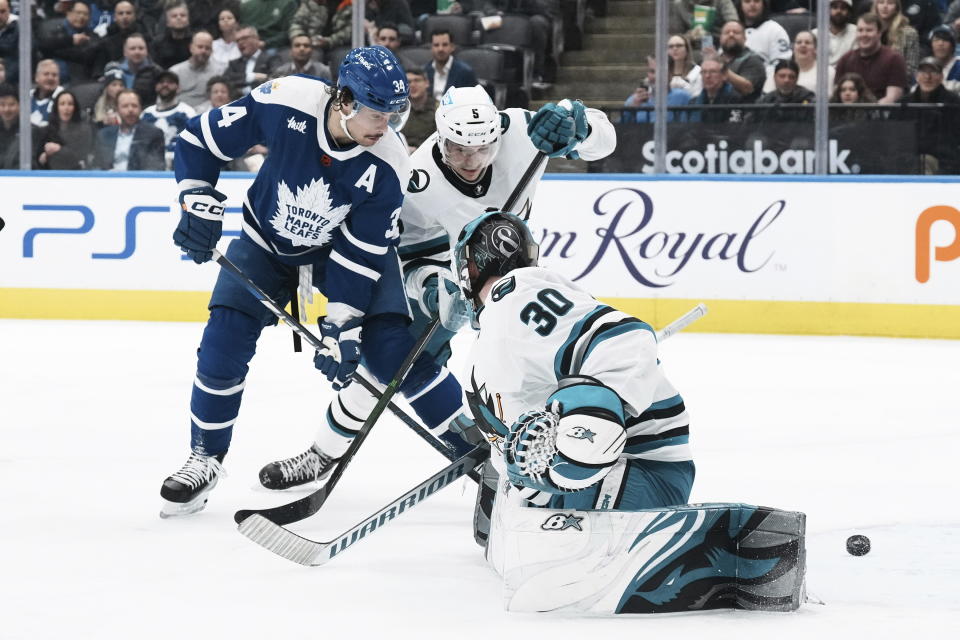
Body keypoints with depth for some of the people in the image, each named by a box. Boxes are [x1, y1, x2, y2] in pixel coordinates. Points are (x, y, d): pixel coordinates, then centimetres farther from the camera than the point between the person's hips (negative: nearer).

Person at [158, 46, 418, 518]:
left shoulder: (386, 165, -28)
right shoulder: (285, 103, -30)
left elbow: (360, 254, -22)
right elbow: (201, 140, -15)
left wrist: (342, 325, -27)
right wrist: (199, 204, -21)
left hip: (344, 245, -1)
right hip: (267, 242, 1)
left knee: (391, 351, -15)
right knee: (222, 345, -14)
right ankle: (205, 459, 7)